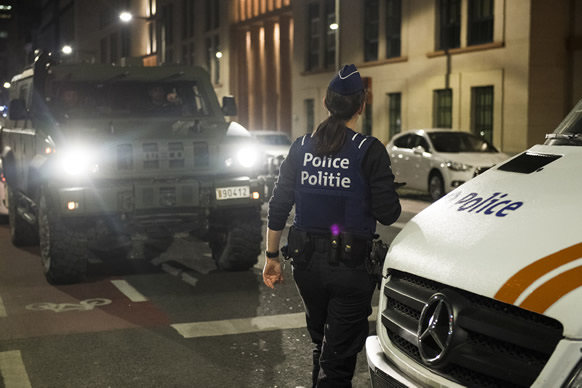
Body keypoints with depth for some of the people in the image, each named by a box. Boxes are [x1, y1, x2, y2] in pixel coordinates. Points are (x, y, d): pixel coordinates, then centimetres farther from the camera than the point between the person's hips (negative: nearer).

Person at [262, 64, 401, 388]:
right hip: (351, 266, -5)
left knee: (322, 344, 25)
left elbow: (278, 207, 4)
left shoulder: (301, 148, 3)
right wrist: (385, 186, 9)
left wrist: (272, 256, 14)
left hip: (307, 263, 5)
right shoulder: (369, 151, -11)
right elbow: (388, 214, -12)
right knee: (339, 355, 4)